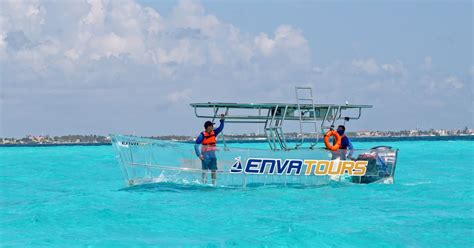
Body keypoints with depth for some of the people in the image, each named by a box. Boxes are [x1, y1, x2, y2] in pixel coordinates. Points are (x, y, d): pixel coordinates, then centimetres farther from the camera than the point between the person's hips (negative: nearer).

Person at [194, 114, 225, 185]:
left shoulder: (214, 133, 5)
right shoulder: (202, 135, -12)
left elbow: (221, 127, 5)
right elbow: (196, 145, -12)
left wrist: (222, 119, -11)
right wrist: (199, 155, -20)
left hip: (213, 155, 5)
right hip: (205, 156, -5)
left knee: (213, 170, 6)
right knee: (205, 171, -2)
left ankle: (214, 184, 11)